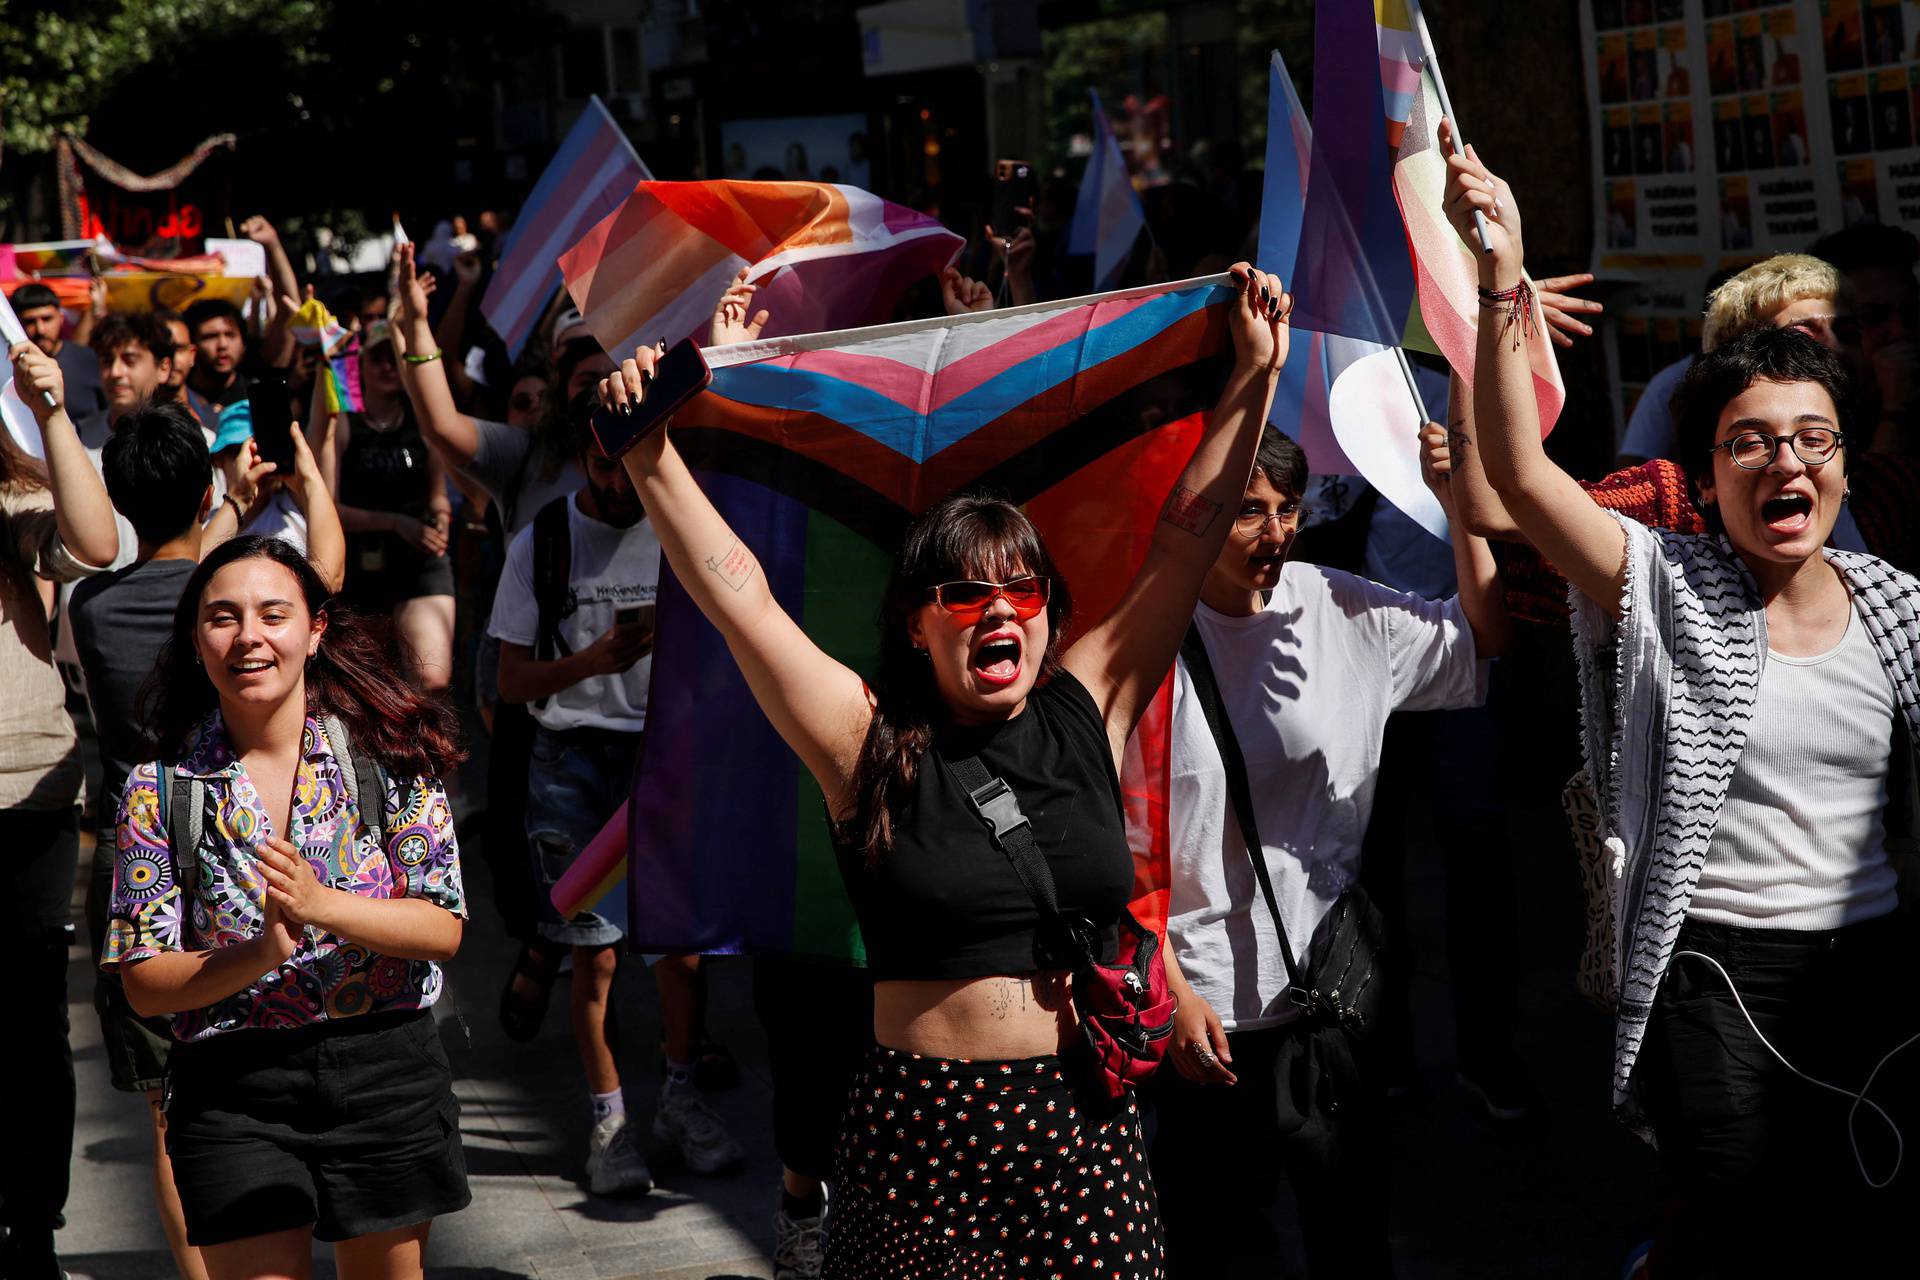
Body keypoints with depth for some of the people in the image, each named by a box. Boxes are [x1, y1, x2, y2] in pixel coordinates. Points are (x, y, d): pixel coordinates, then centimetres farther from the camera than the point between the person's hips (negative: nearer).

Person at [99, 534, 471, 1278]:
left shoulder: (386, 755, -1)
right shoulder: (160, 790, -1)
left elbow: (444, 928, -6)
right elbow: (144, 984, -4)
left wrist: (320, 904, -22)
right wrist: (261, 954, -22)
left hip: (385, 1075, 1)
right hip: (232, 1094, -1)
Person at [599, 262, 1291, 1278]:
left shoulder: (1085, 716, 7)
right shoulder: (872, 744, -1)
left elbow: (1185, 541, 9)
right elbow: (737, 594, -7)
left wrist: (1255, 377, 8)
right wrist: (651, 453, -14)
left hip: (1084, 1125, 2)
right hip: (921, 1130, -2)